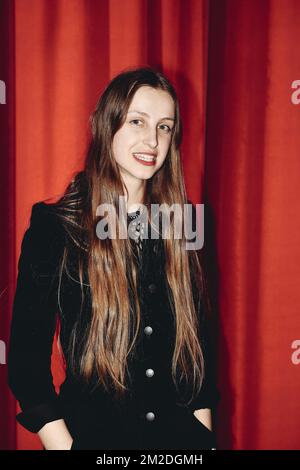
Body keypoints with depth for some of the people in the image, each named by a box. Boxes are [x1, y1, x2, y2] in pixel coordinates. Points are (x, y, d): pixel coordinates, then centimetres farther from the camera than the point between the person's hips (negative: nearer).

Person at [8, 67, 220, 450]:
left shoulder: (179, 223, 0)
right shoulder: (54, 226, -10)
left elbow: (198, 342, 5)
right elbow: (26, 357, -8)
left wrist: (204, 432, 2)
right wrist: (63, 444, -14)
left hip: (182, 434, 3)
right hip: (92, 434, -3)